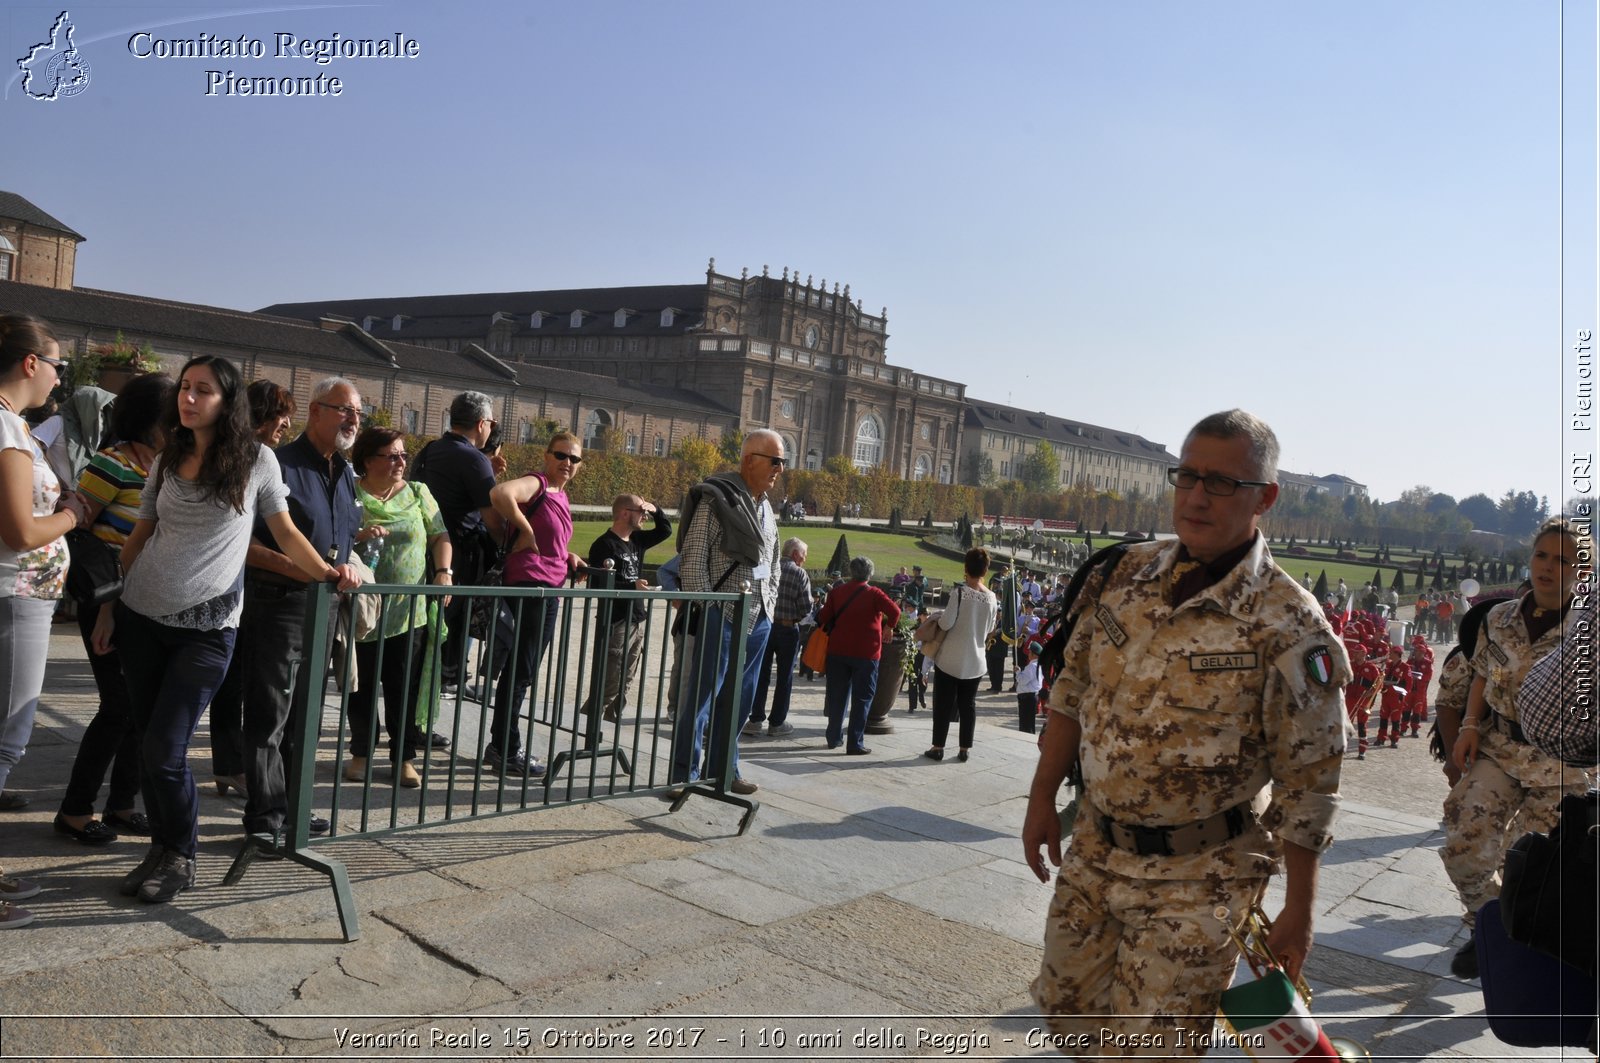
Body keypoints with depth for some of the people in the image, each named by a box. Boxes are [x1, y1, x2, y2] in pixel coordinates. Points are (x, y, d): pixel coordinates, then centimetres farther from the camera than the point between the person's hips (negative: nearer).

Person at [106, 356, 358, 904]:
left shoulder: (256, 461, -3)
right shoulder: (167, 461, 7)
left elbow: (285, 531, 1)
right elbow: (139, 536, 13)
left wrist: (323, 570, -17)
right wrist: (109, 608, 11)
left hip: (206, 628, -4)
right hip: (140, 617, 4)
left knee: (164, 749, -8)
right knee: (148, 744, 8)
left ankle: (179, 858, 11)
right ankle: (163, 847, 24)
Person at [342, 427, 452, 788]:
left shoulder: (417, 492, 7)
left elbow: (440, 536, 7)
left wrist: (443, 572, -7)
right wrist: (358, 536, -22)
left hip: (410, 611, 2)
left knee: (405, 687, 5)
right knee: (362, 686, 9)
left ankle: (404, 757, 15)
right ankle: (360, 753, 24)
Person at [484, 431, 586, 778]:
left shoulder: (560, 495, 17)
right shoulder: (536, 483, -10)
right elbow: (500, 493, -32)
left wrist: (567, 557, 14)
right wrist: (525, 531, -21)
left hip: (549, 591, 10)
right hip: (530, 584, -10)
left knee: (522, 671, 16)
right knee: (520, 671, -3)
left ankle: (501, 746, 26)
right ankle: (506, 752, 5)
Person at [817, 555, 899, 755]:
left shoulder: (837, 591, 3)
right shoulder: (873, 594, -7)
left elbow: (823, 618, 2)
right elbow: (894, 611, -17)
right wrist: (888, 626, 0)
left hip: (838, 651, 4)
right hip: (865, 653, -4)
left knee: (837, 695, 14)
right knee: (861, 698, 1)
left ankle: (834, 738, 20)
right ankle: (855, 744, -2)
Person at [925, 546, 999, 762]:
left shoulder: (959, 592, -16)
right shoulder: (992, 598, -1)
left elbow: (946, 623, -17)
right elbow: (989, 629, 9)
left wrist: (939, 617, 4)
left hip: (950, 658, -4)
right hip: (975, 660, 4)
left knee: (943, 703, 6)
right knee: (968, 704, 13)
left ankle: (937, 747, 9)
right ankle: (964, 748, 15)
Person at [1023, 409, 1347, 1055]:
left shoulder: (1289, 628, -17)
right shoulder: (1126, 576, -1)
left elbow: (1309, 782, -12)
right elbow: (1072, 693, 8)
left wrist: (1298, 909, -8)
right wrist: (1042, 800, 10)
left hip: (1198, 876, -5)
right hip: (1094, 851, 6)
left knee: (1148, 1046, 3)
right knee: (1067, 1006, 19)